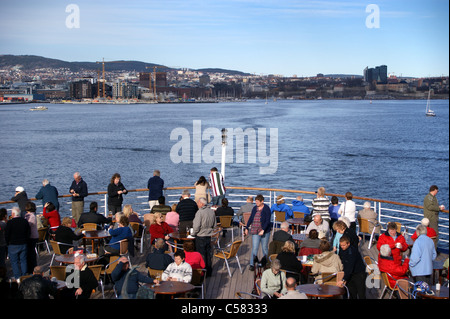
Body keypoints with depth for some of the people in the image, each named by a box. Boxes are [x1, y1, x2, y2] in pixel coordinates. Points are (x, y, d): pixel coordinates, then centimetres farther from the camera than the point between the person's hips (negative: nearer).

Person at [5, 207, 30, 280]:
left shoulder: (10, 222, -15)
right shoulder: (25, 221, 0)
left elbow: (6, 235, -10)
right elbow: (29, 233, 7)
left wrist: (8, 243, 4)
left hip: (13, 245, -4)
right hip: (23, 244, 4)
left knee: (14, 261, 5)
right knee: (23, 260, 13)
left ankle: (18, 277, 4)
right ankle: (24, 276, 16)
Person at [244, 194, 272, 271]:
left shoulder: (266, 209, -7)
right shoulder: (254, 208, 8)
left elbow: (268, 221, -12)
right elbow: (251, 218, 17)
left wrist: (263, 230, -21)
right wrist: (247, 228, 17)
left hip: (265, 231, -3)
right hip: (255, 231, 3)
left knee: (265, 248, 7)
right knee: (254, 248, -4)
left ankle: (265, 262, 24)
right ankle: (252, 264, -4)